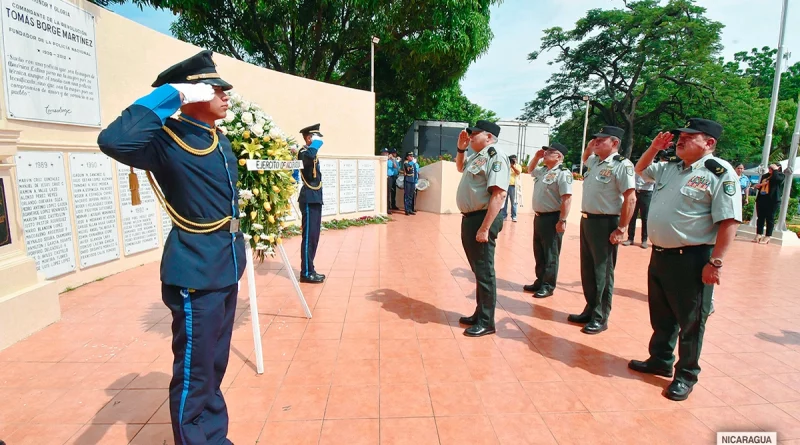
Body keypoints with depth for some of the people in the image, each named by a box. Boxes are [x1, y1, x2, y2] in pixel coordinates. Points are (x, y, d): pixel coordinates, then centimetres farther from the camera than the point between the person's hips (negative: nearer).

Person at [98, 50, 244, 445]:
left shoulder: (219, 140, 11)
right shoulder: (169, 138, -13)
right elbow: (114, 141, -34)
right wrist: (170, 96, -24)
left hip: (225, 270, 9)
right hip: (196, 275, -8)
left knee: (214, 367, 21)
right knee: (194, 375, 6)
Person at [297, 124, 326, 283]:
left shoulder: (312, 153, 20)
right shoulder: (304, 152, -10)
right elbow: (308, 156, -36)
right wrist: (316, 143, -22)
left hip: (315, 199, 10)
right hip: (309, 200, -10)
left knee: (314, 237, 11)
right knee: (309, 236, -7)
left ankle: (310, 270, 18)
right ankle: (306, 273, -1)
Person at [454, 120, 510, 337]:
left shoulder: (495, 158, -14)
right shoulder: (476, 157, 14)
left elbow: (498, 195, -24)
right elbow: (461, 168, 37)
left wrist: (485, 228, -28)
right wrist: (460, 148, 19)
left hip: (483, 219, -9)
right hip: (469, 218, 9)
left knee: (484, 271, -1)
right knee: (477, 270, 17)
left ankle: (486, 322, 11)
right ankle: (479, 314, 30)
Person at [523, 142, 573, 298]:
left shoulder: (563, 173, -14)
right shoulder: (542, 170, 11)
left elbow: (567, 199, -21)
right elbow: (530, 169, 34)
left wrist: (562, 221, -24)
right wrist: (536, 157, 16)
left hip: (552, 218, -9)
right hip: (539, 217, 9)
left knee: (550, 255, 3)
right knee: (539, 253, 16)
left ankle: (548, 286, 13)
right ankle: (540, 282, 28)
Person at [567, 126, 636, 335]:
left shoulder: (622, 165, -12)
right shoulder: (595, 161, 13)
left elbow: (630, 199, -18)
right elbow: (585, 158, 39)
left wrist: (621, 230, -21)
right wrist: (590, 145, 17)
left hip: (605, 223, -8)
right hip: (587, 220, 8)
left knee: (602, 272, 1)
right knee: (587, 270, 14)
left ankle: (600, 318, 12)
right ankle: (590, 310, 28)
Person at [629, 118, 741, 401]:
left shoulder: (720, 173, -12)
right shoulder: (670, 168, 10)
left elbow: (729, 222, -17)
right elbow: (640, 170, 31)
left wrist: (715, 263, -20)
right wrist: (654, 148, 13)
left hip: (691, 260, -7)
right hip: (659, 254, 8)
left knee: (690, 321, 7)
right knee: (660, 315, 20)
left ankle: (686, 376, 24)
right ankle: (660, 361, 37)